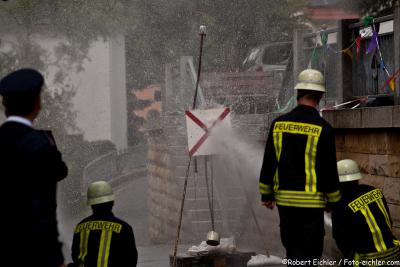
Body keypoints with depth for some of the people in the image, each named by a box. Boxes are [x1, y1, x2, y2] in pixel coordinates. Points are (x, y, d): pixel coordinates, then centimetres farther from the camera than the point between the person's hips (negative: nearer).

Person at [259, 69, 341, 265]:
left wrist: (266, 194, 16)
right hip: (311, 201, -4)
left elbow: (268, 162, 6)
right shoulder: (323, 129, -11)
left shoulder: (279, 124, 1)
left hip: (284, 199, 4)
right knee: (308, 252, 1)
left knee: (292, 247, 18)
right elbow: (329, 170, -8)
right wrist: (334, 202, 5)